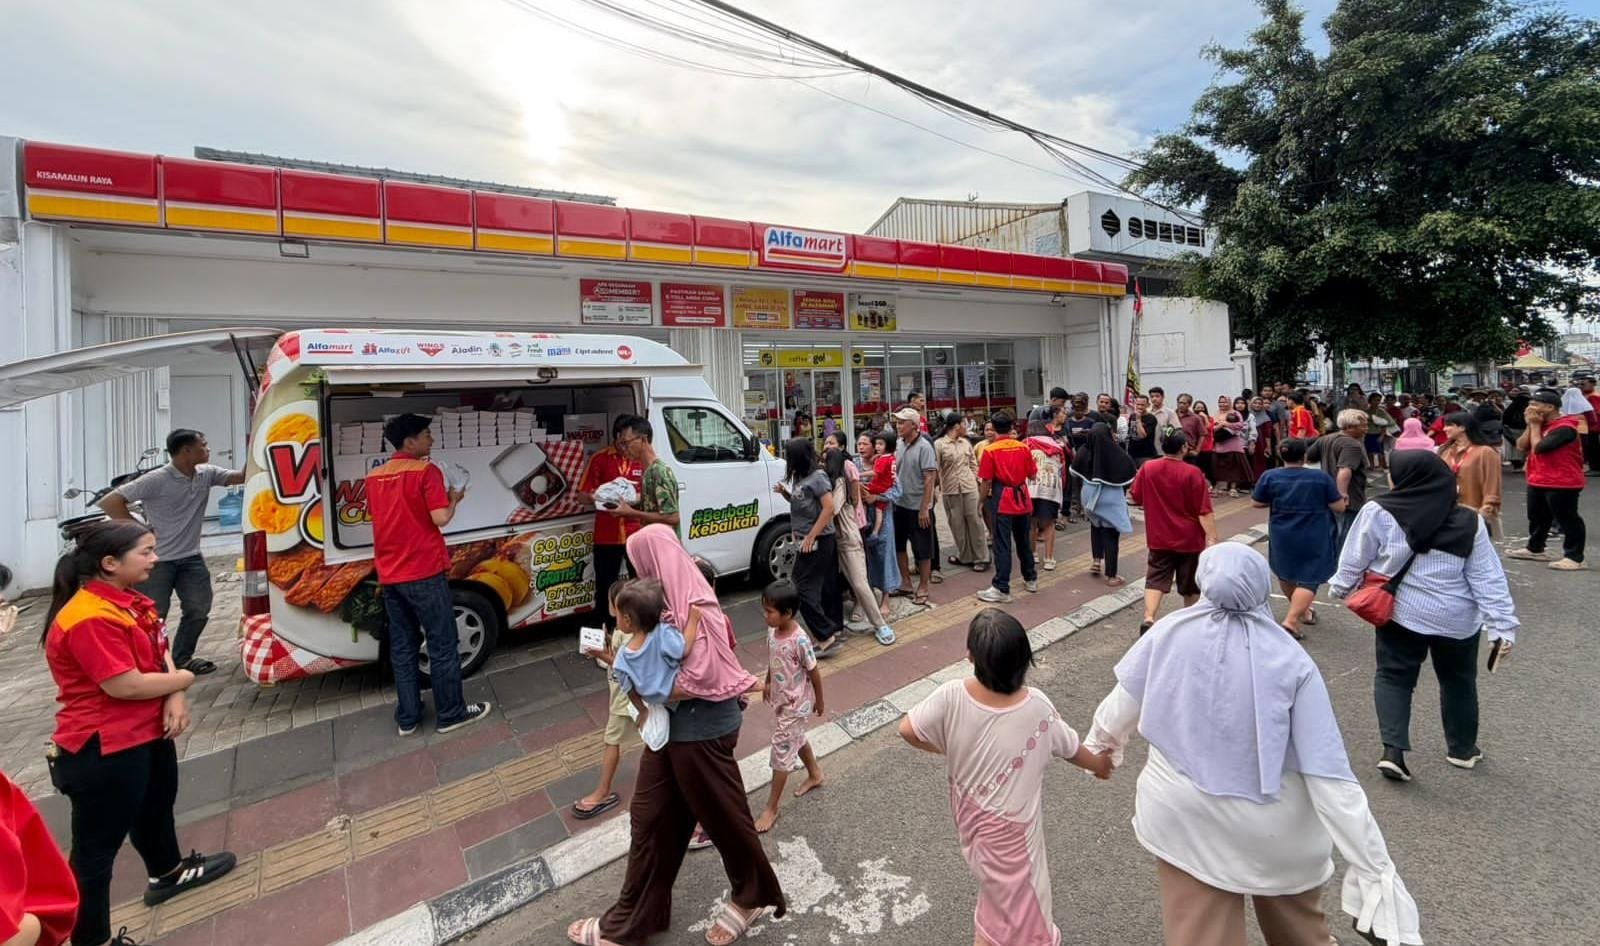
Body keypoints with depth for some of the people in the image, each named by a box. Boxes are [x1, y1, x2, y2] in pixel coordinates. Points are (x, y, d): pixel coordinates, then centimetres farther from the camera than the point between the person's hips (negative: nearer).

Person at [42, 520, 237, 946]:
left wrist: (175, 698, -12)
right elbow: (125, 685, -29)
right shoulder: (90, 618, -28)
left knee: (157, 805, 29)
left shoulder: (127, 599, 3)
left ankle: (168, 873, 52)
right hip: (103, 749, -10)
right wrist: (183, 680, -12)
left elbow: (161, 651, 4)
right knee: (96, 847, 4)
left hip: (149, 731, 10)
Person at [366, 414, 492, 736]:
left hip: (389, 575, 7)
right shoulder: (425, 471, -11)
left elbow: (377, 517, 20)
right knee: (442, 645, 3)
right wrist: (454, 499, 0)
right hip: (424, 572, -7)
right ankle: (451, 713, 11)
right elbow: (440, 518, -18)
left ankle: (407, 717, 20)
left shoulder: (374, 477, 11)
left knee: (402, 647, 13)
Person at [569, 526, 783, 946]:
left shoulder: (693, 611, -27)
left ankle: (753, 897, 39)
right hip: (673, 726, 9)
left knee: (723, 816, 13)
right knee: (650, 817, 19)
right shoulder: (673, 602, 2)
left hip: (701, 730, -9)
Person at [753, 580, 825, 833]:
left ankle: (771, 808, 18)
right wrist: (767, 683, 19)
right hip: (780, 699, 7)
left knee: (781, 751, 2)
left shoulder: (799, 640, -30)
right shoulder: (772, 631, -10)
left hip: (796, 704, -7)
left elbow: (814, 673, -18)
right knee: (796, 739, 26)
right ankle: (815, 775, 51)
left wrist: (819, 701, -6)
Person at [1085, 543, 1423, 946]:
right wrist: (1376, 870, -9)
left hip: (1182, 819, 0)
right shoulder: (1291, 661, -17)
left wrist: (1100, 741, 20)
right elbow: (1329, 775, -18)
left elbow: (1124, 703, -1)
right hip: (1274, 828, 0)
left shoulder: (1169, 632, -14)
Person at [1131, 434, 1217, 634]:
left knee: (1155, 580, 4)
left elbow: (1135, 498, 7)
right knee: (1190, 585, 15)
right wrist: (1212, 538, -15)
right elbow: (1204, 511, -16)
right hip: (1189, 539, -2)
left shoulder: (1147, 469, -6)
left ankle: (1148, 619, -14)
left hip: (1159, 539, 2)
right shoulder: (1192, 473, -15)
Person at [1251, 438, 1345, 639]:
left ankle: (1302, 610, 39)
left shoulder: (1270, 477, -8)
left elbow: (1255, 503, -1)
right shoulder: (1321, 477, -9)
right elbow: (1339, 507, -5)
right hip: (1315, 538, -2)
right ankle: (1291, 621, -12)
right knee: (1309, 579, 2)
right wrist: (1320, 502, 13)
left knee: (1286, 573, 23)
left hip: (1282, 537, 2)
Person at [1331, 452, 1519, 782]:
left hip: (1399, 613, -2)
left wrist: (1341, 587, 11)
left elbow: (1354, 559, -6)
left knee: (1393, 677, 10)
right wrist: (1503, 625, -1)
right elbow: (1488, 578, -6)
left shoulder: (1379, 513, -17)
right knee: (1458, 681, 21)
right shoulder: (1469, 522, -8)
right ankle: (1462, 748, 38)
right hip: (1457, 618, 2)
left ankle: (1393, 749, -2)